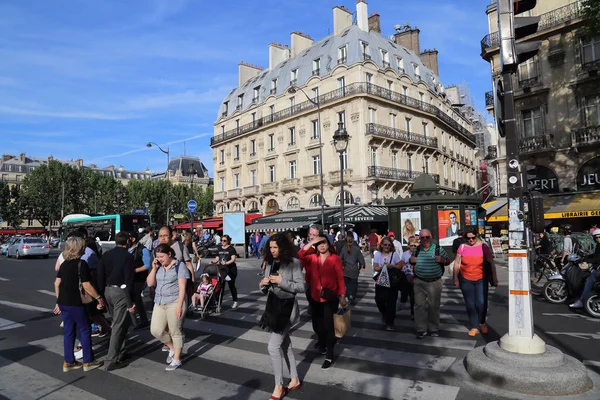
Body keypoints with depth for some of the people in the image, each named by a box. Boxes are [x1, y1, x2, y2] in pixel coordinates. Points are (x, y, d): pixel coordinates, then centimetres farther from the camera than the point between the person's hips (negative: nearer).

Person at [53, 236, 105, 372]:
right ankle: (88, 362, 12)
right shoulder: (81, 264, -14)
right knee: (85, 330, 5)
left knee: (69, 331, 15)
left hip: (63, 303, 7)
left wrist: (59, 301, 18)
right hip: (75, 303, -7)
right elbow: (86, 286, -18)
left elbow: (57, 284, 11)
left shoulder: (64, 264, 8)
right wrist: (99, 298, -9)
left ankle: (68, 362, 22)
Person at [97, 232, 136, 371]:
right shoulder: (127, 256, -12)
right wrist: (130, 302, -12)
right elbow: (129, 280, -15)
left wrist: (101, 295, 14)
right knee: (118, 326, -2)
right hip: (120, 291, -7)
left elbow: (100, 276, 8)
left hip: (108, 290, 7)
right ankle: (111, 361, 0)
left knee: (122, 322, 21)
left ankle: (120, 353, 29)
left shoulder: (106, 255, 8)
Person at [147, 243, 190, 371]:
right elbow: (150, 283, 6)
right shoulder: (158, 267, 9)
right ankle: (172, 348, 30)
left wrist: (179, 306, -17)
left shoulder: (179, 266, -9)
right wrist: (154, 268, -5)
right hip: (159, 303, 6)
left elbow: (182, 287, -12)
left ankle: (177, 359, 18)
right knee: (156, 330, 5)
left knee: (176, 332, 3)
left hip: (174, 303, -6)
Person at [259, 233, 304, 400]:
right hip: (273, 305, 7)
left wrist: (282, 281, -24)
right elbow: (266, 289, 11)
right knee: (285, 345, 17)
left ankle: (278, 386, 9)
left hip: (287, 306, -7)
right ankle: (294, 379, 33)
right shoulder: (270, 264, 4)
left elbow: (301, 287, -18)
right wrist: (263, 284, -10)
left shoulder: (293, 263, -14)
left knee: (273, 347, -8)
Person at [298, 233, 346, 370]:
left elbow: (340, 278, -10)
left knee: (328, 326, 1)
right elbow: (300, 256, -13)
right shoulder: (313, 257, 1)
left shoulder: (335, 258, -10)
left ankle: (329, 356, 15)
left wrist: (342, 296, -14)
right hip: (316, 297, 4)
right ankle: (322, 342, 49)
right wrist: (311, 243, -17)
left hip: (330, 298, -4)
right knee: (317, 324, 20)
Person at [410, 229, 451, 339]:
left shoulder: (438, 249, -2)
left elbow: (448, 261, 6)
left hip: (434, 283, -2)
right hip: (419, 282, 2)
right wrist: (411, 261, -1)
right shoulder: (416, 250, 7)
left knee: (434, 306, 8)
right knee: (419, 305, -1)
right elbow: (412, 261, 22)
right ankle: (421, 329, 9)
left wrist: (442, 260, -16)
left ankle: (434, 329, 23)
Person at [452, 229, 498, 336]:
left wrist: (494, 278, 0)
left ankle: (482, 322, 24)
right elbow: (457, 263, 3)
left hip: (481, 279, -1)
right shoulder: (462, 247, -4)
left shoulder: (483, 246, -5)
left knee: (481, 303, -4)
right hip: (465, 280, 1)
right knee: (470, 304, 4)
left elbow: (491, 263, 1)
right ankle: (474, 327, 16)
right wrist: (456, 278, 4)